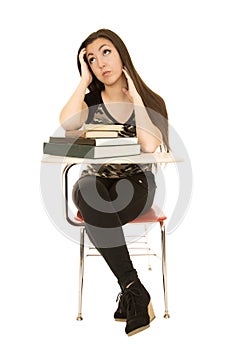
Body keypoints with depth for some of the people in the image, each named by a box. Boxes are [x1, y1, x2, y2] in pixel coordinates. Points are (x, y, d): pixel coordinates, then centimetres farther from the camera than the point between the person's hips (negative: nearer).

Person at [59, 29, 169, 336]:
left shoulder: (150, 102, 3)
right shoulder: (90, 101, 8)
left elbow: (150, 146, -19)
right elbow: (67, 123, -19)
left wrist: (135, 97, -11)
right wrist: (84, 80, -7)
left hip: (136, 184, -2)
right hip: (95, 181, 2)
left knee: (98, 209, -36)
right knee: (88, 190, -36)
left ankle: (129, 292, -25)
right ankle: (136, 291, -35)